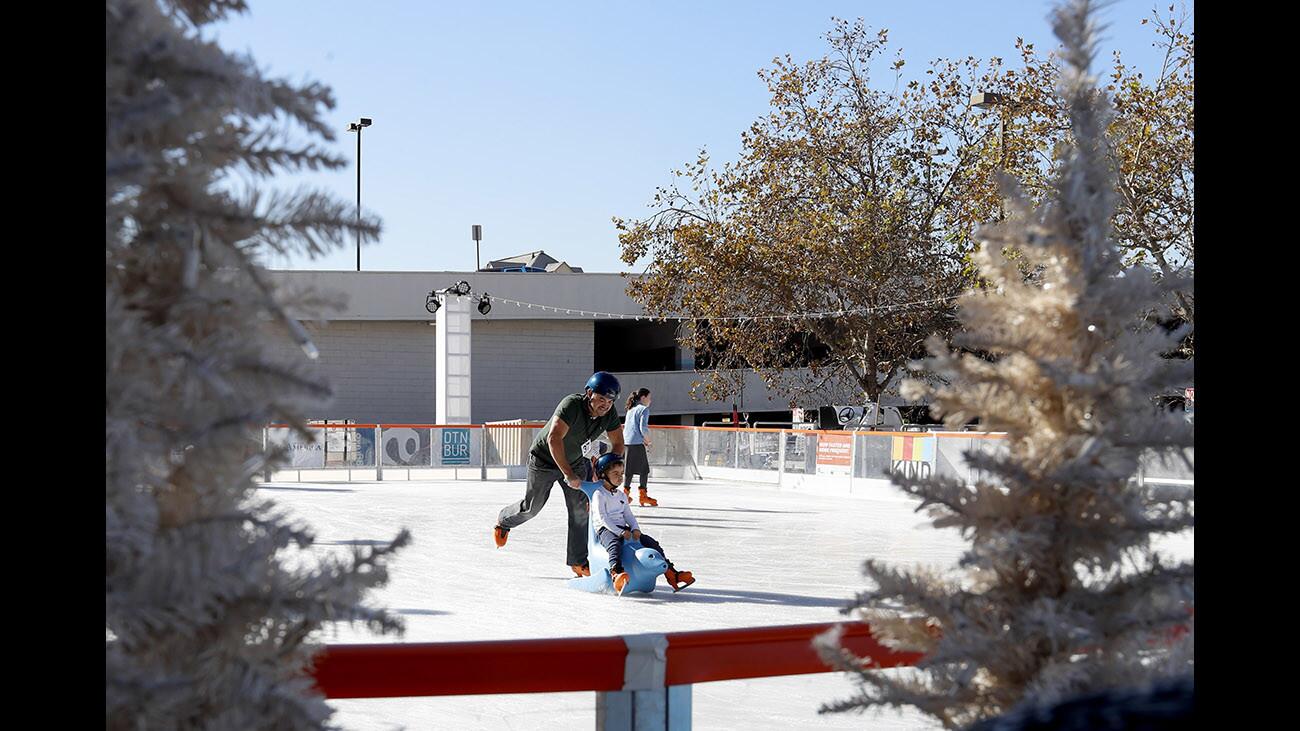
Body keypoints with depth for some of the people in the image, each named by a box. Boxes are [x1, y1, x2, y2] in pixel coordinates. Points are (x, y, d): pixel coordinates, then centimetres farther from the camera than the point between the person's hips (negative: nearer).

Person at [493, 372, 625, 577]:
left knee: (580, 508, -3)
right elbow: (553, 439, -45)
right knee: (532, 507, 7)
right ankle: (504, 520, 39)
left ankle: (578, 561, 6)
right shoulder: (572, 405, -36)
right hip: (545, 458, -5)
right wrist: (569, 475, -45)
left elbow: (618, 444, -5)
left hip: (575, 460, 5)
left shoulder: (610, 414, -17)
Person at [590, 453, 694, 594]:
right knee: (615, 545, -41)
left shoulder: (621, 495, 22)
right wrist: (620, 532, -22)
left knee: (651, 542, -4)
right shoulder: (599, 495, -3)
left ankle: (672, 574, -5)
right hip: (606, 530, -8)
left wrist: (635, 529, -4)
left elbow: (628, 515, 18)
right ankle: (616, 574, -67)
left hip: (623, 529, 8)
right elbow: (602, 518, -14)